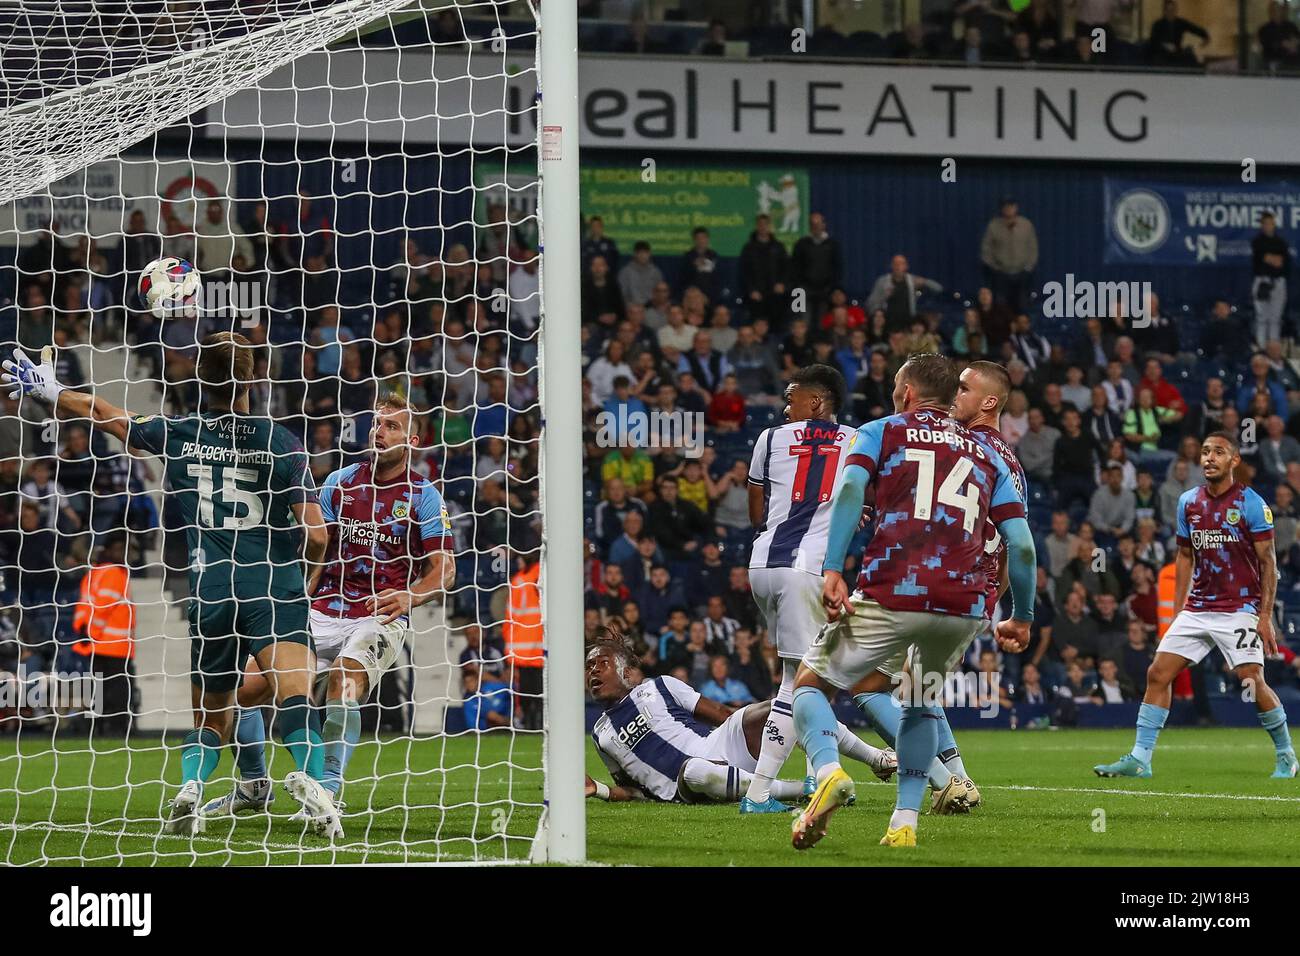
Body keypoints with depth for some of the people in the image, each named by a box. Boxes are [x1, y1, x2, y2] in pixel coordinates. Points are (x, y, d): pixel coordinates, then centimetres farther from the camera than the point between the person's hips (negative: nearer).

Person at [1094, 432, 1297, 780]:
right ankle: (1140, 758, -1)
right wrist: (1178, 609, 15)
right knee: (1158, 673, -4)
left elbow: (1268, 562, -6)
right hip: (1197, 610, 5)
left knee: (1252, 682, -12)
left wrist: (1266, 616, -12)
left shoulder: (1251, 504, -7)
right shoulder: (1189, 502, 9)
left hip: (1239, 611, -5)